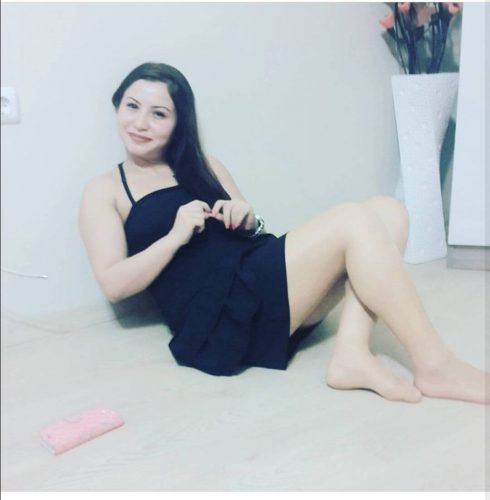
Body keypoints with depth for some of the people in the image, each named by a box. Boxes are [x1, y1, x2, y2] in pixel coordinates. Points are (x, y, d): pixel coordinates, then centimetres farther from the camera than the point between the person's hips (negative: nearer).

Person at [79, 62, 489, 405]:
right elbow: (113, 285, -3)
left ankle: (351, 353, -24)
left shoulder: (205, 167, 23)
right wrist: (176, 236, -14)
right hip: (218, 317, -7)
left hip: (265, 288, 7)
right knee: (353, 219, -22)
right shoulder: (104, 191, 8)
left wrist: (248, 218, -1)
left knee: (387, 212, -10)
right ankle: (433, 366, -15)